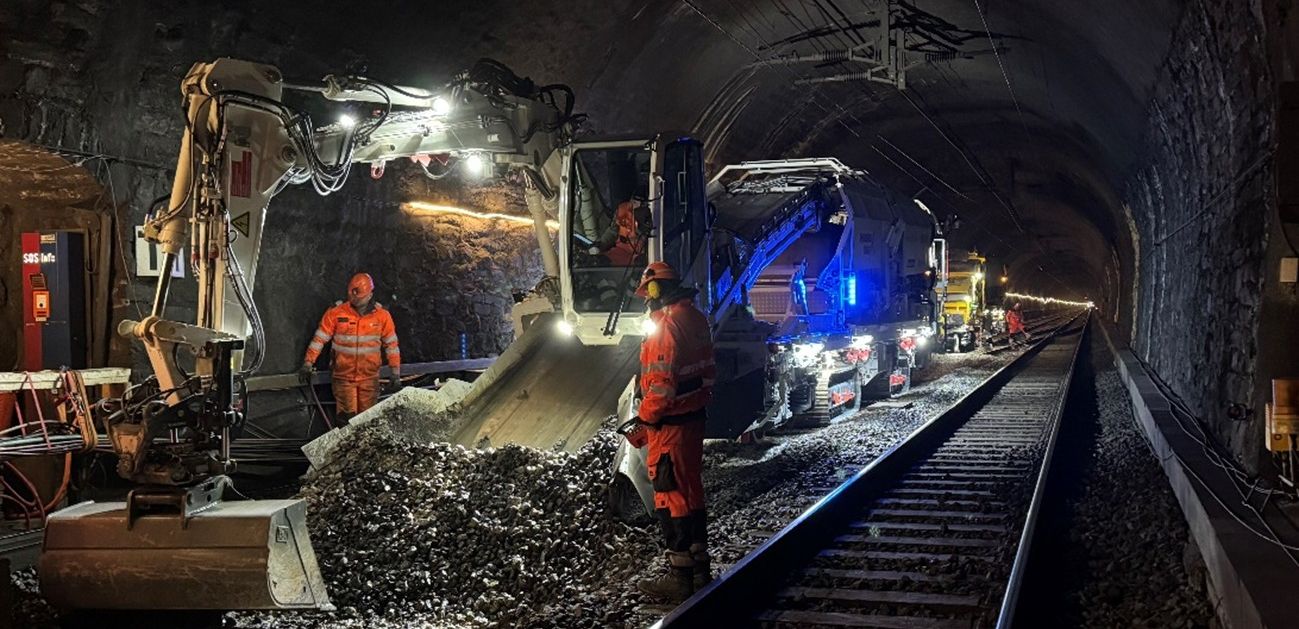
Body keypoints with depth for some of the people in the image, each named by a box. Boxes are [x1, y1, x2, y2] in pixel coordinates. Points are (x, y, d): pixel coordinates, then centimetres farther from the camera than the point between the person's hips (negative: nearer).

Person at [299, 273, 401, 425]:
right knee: (347, 418, -2)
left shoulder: (382, 315, -3)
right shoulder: (336, 312, -7)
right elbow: (319, 338, -3)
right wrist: (308, 364, -7)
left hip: (369, 377, 1)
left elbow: (391, 344, 4)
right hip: (343, 376, -1)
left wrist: (395, 373, 2)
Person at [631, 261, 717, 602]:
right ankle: (700, 569, 24)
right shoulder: (695, 318, 11)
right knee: (691, 490, 16)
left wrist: (646, 417, -10)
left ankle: (680, 576, 1)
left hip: (670, 423, -9)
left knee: (671, 495, -3)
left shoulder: (667, 325, -19)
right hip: (695, 417, 9)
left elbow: (662, 382, -23)